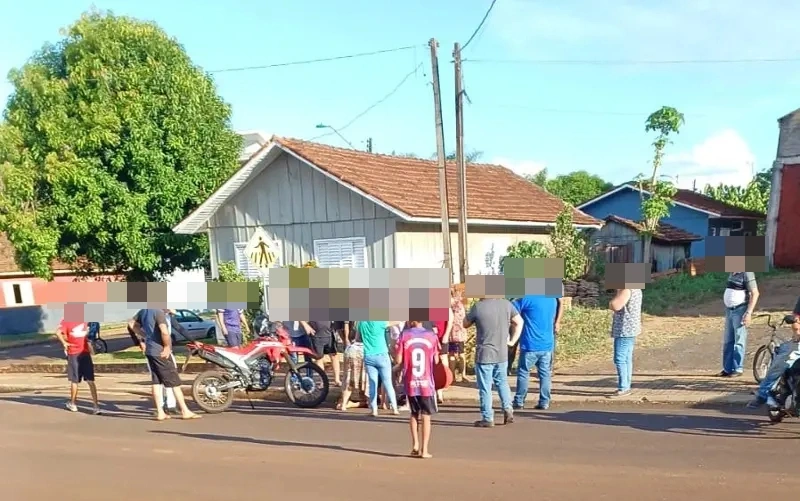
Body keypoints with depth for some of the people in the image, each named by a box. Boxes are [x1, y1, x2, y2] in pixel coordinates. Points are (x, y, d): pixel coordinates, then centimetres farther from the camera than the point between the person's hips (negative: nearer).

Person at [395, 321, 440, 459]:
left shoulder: (404, 335, -5)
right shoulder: (432, 336, -3)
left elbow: (398, 361, -6)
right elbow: (436, 361, 2)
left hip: (410, 383, 1)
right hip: (427, 384, 0)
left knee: (414, 413, 19)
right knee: (426, 416, 8)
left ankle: (415, 444, 9)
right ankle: (424, 450, 6)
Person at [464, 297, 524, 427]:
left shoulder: (478, 306, -15)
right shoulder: (506, 304, -2)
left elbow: (465, 324, 0)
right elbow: (519, 322, 8)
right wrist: (512, 341, 11)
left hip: (484, 355, -4)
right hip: (502, 353, 5)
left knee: (485, 387, 5)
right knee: (502, 382, 22)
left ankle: (487, 419, 10)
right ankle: (508, 409, 12)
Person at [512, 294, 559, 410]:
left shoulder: (527, 299, -11)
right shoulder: (553, 300, 8)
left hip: (531, 345, -5)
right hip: (547, 345, 5)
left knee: (523, 372, 5)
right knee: (545, 374, 8)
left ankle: (519, 401, 9)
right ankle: (544, 402, 8)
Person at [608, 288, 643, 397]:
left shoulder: (626, 290, -17)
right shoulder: (635, 289, 15)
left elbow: (614, 306, -23)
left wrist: (617, 293, -7)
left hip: (624, 330, -11)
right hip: (629, 330, 11)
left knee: (619, 359, -9)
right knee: (626, 359, 12)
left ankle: (623, 388, -8)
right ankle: (626, 387, 16)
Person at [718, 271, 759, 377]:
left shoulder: (746, 273, -12)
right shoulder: (732, 273, 11)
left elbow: (755, 293, -15)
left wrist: (749, 313, -19)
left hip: (740, 310, -8)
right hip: (729, 309, 8)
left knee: (739, 341, -3)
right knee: (727, 341, 9)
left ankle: (738, 369, 3)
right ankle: (727, 368, 15)